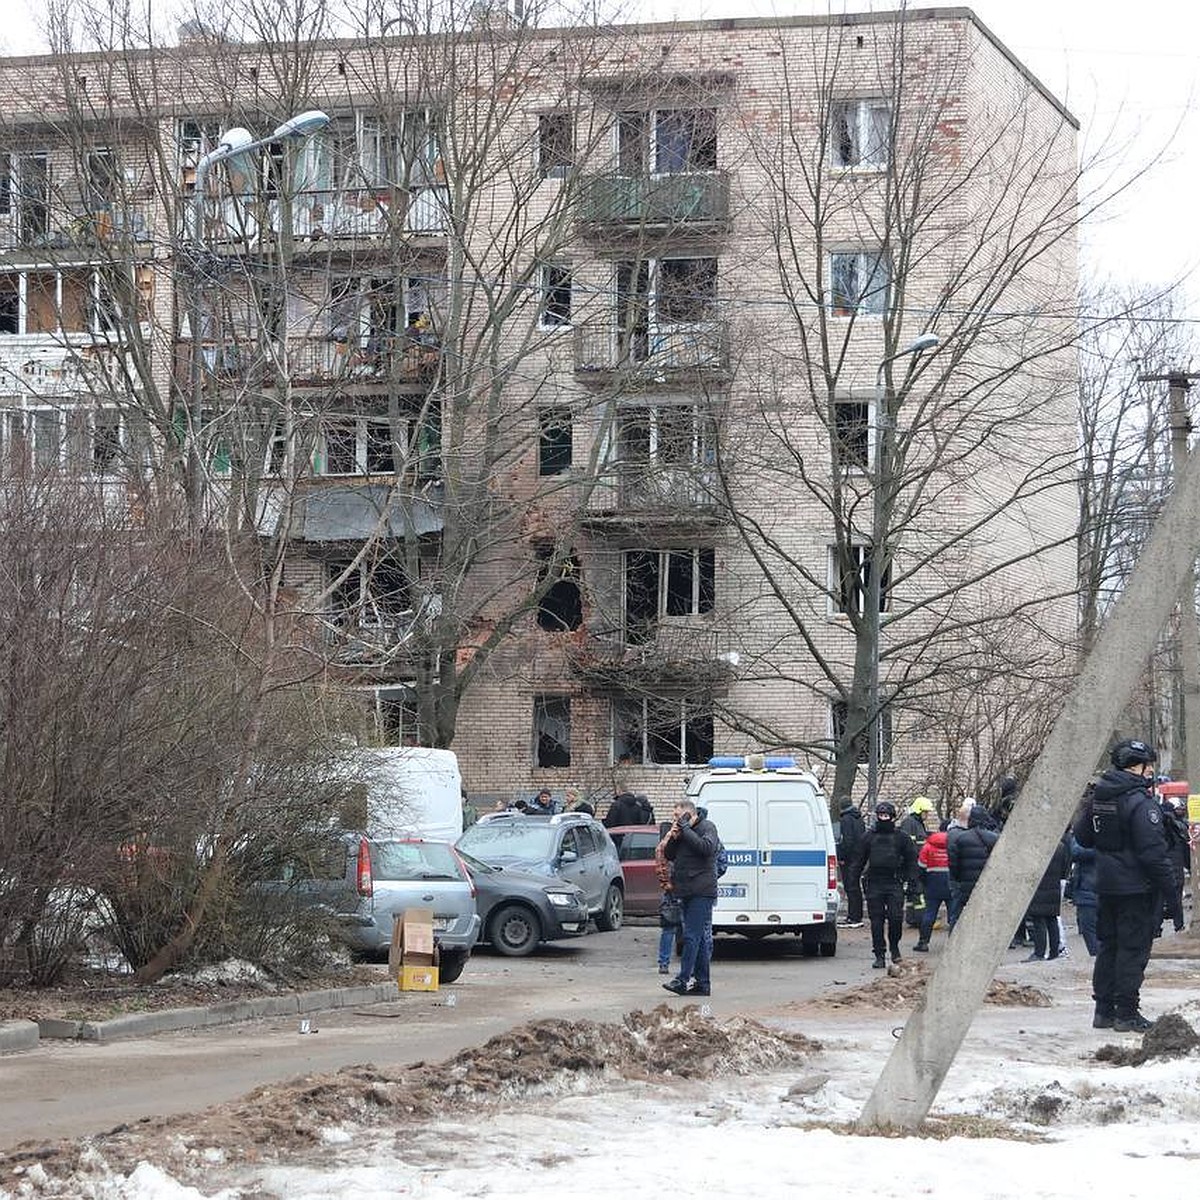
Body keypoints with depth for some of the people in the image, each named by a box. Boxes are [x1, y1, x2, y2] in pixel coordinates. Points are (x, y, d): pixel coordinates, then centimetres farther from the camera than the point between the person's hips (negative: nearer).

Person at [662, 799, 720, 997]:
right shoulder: (682, 831, 19)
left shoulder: (707, 827, -3)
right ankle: (702, 983, 10)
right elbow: (669, 856, 18)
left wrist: (685, 829, -16)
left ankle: (683, 979, -19)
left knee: (692, 936, -14)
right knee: (700, 938, 9)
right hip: (687, 892, 8)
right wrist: (673, 838, -1)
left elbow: (706, 847, -21)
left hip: (702, 892, -8)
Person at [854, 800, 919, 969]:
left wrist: (912, 883, 2)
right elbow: (860, 860, 17)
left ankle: (894, 946, 14)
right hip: (874, 884, 2)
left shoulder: (901, 838, 9)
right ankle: (879, 955, 6)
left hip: (894, 884, -2)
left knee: (896, 917, -10)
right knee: (876, 921, 1)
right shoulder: (869, 837, 13)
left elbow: (911, 861, 10)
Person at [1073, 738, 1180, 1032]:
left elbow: (1082, 835, 15)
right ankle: (1126, 1013, 0)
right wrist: (1167, 881, -11)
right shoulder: (1139, 802, -19)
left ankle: (1104, 1010, 18)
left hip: (1106, 884, 8)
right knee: (1134, 947, -1)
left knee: (1108, 945, 15)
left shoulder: (1097, 797, 6)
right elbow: (1152, 850, -21)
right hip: (1136, 886, -8)